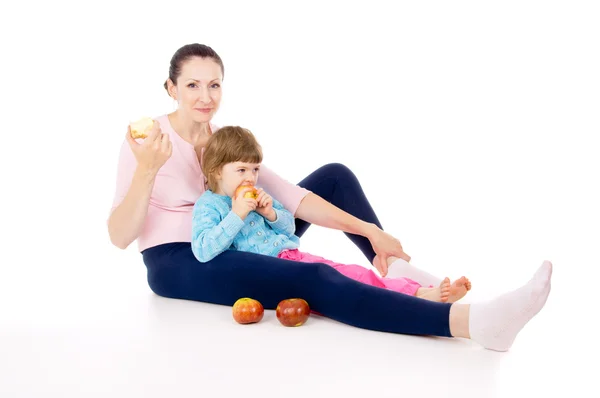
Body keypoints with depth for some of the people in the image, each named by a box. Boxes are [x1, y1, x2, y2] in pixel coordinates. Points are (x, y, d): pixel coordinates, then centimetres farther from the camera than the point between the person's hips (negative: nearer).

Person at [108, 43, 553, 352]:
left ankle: (397, 269, -3)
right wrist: (147, 169, -36)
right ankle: (472, 322, -45)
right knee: (314, 279, -33)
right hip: (176, 264, -7)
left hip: (232, 245, 7)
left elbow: (291, 195, -6)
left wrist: (369, 230, -16)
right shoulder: (145, 139, -13)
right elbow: (119, 237, -20)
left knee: (334, 176, -2)